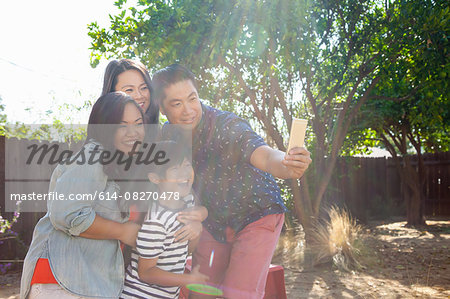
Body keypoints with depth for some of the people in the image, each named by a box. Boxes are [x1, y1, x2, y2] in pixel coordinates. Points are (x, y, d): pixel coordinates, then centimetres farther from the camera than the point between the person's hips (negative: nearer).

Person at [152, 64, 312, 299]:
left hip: (257, 217, -5)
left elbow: (265, 156, -46)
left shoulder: (227, 126, -28)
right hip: (213, 221, 5)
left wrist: (289, 167, -68)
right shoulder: (165, 136, -10)